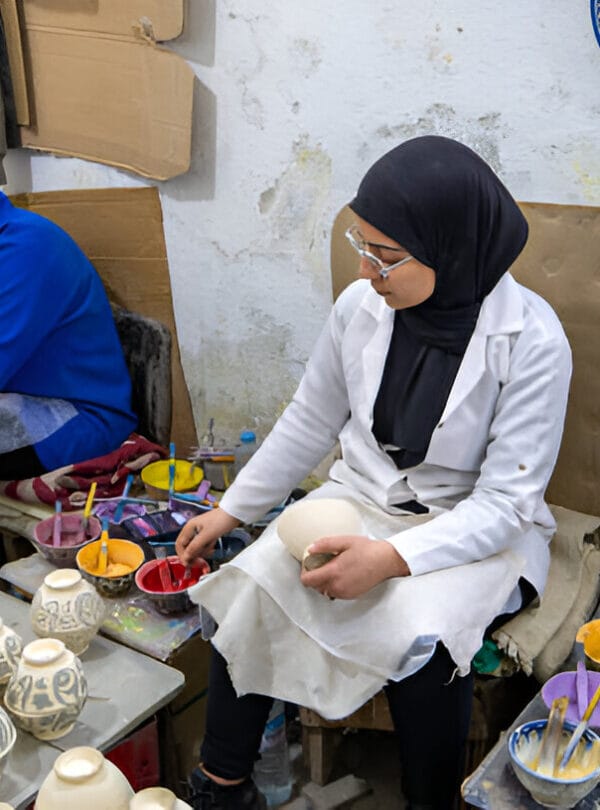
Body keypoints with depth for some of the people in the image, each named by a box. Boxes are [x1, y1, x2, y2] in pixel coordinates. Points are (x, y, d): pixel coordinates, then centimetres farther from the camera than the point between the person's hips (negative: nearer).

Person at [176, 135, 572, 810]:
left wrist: (392, 558, -30)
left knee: (418, 636, -32)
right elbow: (308, 424, 8)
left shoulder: (531, 340, -19)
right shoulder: (361, 306, -6)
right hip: (362, 496, 4)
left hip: (475, 528, -3)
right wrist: (231, 511, 10)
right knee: (247, 588, -19)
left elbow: (506, 500, -17)